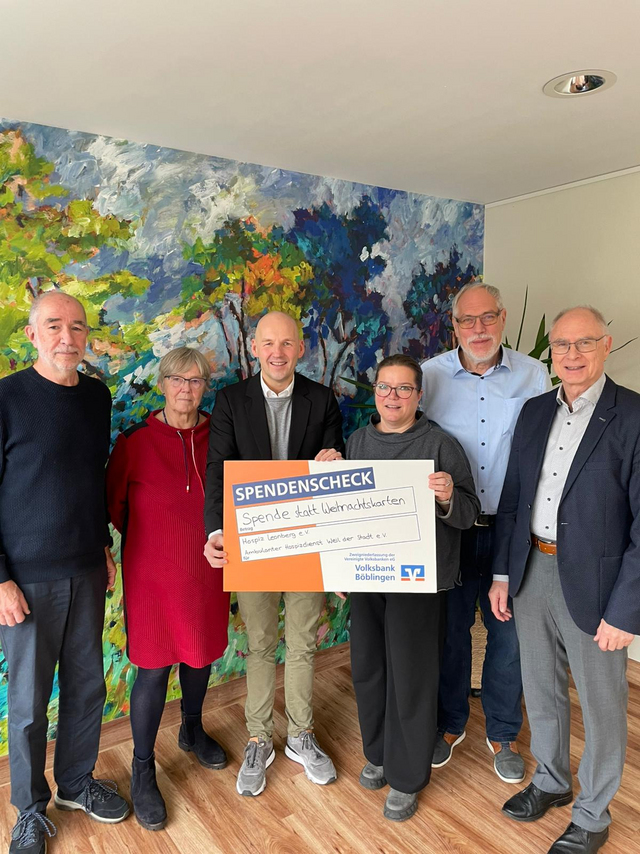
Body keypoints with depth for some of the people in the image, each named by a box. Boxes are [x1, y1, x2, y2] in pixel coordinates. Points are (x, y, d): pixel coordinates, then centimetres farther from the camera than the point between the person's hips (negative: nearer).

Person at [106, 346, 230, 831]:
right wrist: (150, 537, 4)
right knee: (154, 668, 5)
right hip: (153, 573, -3)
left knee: (201, 653, 20)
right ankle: (143, 770, 27)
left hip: (207, 569, 3)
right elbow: (113, 501, 0)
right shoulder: (136, 441, -12)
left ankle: (193, 729, 47)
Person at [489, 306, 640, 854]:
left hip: (593, 582, -5)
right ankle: (551, 780, 47)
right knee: (541, 690, 22)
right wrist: (503, 573, 8)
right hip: (531, 571, 5)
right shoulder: (535, 412, 4)